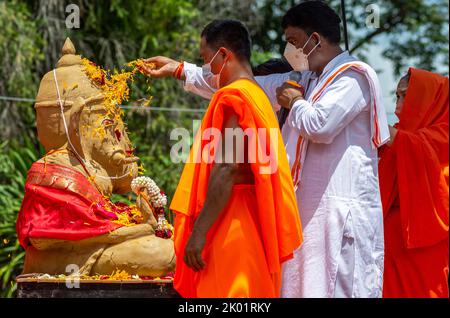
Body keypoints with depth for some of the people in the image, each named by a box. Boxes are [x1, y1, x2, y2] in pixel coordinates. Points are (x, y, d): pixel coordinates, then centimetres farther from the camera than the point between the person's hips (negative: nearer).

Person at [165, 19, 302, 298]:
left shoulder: (233, 97, -12)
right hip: (253, 226, 10)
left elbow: (226, 170, -20)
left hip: (230, 228, -10)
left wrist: (198, 232, -20)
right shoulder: (258, 95, 18)